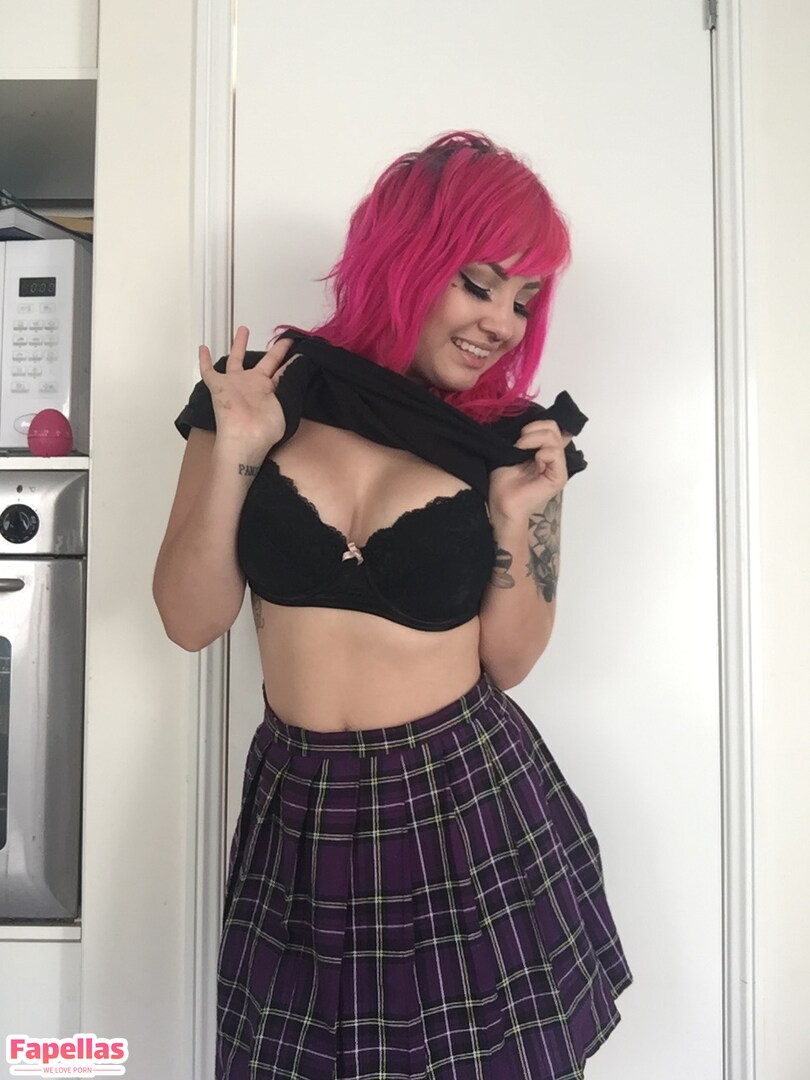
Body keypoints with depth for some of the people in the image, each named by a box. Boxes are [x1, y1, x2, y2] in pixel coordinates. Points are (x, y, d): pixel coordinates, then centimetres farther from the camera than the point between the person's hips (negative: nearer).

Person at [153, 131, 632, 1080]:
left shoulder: (517, 442, -3)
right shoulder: (263, 395, -3)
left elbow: (508, 665, 1)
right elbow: (190, 622, -3)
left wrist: (514, 522, -14)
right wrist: (234, 456, -14)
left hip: (471, 806, 0)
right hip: (299, 813, 1)